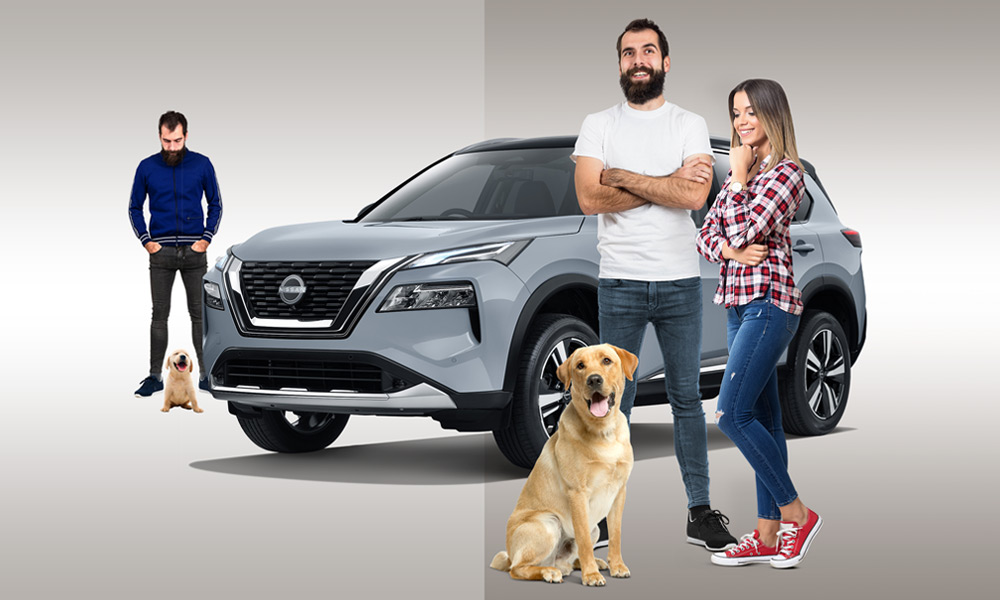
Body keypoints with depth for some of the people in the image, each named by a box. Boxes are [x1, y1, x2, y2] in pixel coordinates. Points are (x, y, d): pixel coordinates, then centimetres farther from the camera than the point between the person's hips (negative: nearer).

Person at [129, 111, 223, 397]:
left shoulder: (202, 165, 1)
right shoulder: (147, 167, 2)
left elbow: (215, 204, 10)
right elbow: (134, 207, 11)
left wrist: (206, 238, -1)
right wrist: (146, 241, 0)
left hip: (194, 251, 0)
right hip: (161, 252, 0)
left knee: (200, 313, 2)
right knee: (160, 314, 2)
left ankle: (206, 374, 9)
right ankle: (155, 376, 6)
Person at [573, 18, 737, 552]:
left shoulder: (690, 125, 5)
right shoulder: (598, 126, 4)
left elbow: (695, 195, -12)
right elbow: (590, 198, -10)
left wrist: (622, 177, -12)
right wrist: (667, 183, -11)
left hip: (680, 281, 1)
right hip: (619, 283, -1)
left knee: (686, 397, 6)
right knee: (615, 401, 2)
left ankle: (700, 512, 12)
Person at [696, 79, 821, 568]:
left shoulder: (786, 173, -9)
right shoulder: (742, 172, 17)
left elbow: (744, 230, -19)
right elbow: (706, 234, 13)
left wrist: (738, 175, -8)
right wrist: (730, 249, -9)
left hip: (769, 303, -9)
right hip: (738, 304, 9)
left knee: (732, 413, -15)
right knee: (762, 418, 8)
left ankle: (795, 513, -3)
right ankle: (768, 536, 11)